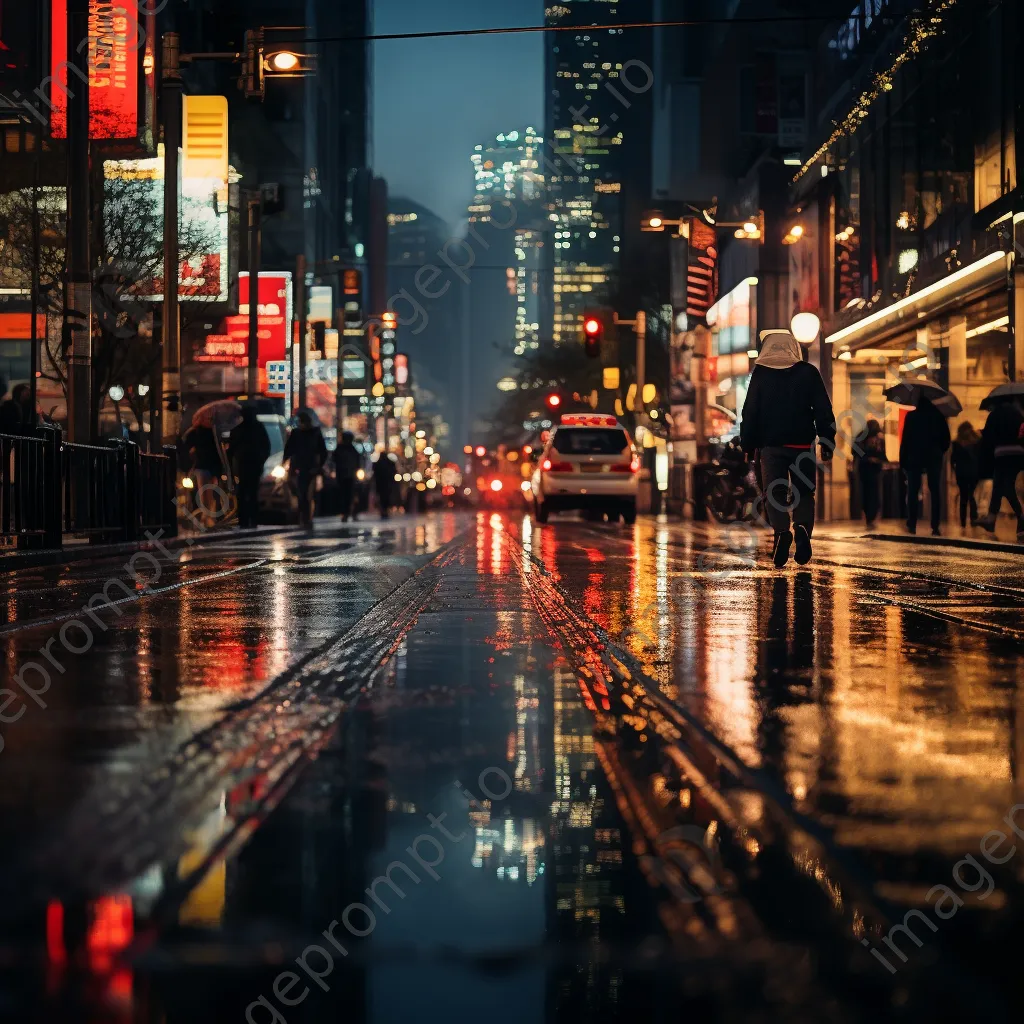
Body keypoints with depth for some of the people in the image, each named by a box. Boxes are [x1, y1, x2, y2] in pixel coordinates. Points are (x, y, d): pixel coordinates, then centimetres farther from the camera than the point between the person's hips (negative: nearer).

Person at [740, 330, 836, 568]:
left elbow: (750, 412, 1)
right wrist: (827, 442, 5)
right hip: (803, 444, 0)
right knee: (804, 493, 10)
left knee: (775, 493, 2)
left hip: (772, 445, 0)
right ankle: (803, 528, -17)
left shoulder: (760, 373, 3)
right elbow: (824, 410, 1)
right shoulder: (808, 372, 4)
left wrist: (748, 445, 6)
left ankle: (781, 531, -25)